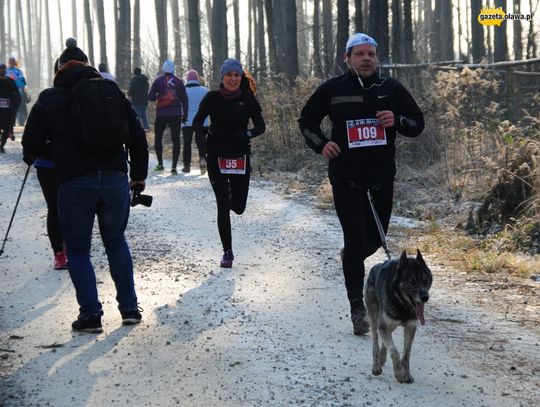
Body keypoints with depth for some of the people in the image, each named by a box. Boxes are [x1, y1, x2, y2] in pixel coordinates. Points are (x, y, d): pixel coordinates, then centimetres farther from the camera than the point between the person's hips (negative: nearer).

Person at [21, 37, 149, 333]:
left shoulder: (49, 100, 2)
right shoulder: (112, 93, 8)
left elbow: (31, 146, 2)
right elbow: (137, 137, 8)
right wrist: (139, 174, 19)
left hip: (74, 184, -2)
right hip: (115, 179, 3)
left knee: (78, 251, 9)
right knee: (116, 243, 19)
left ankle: (90, 314, 2)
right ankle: (129, 308, 19)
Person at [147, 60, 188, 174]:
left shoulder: (158, 81, -1)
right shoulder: (179, 81, 4)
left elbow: (151, 97, -3)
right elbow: (184, 99, 4)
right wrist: (185, 114, 9)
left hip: (161, 114, -1)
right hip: (176, 115, 1)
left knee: (158, 139, 15)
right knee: (176, 140, 1)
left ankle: (160, 164, 12)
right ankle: (174, 167, -6)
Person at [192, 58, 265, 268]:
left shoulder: (248, 99, -1)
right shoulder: (212, 98, -3)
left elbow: (261, 126, 0)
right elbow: (196, 123, -1)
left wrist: (247, 134, -21)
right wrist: (209, 130, -22)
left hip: (240, 156, 1)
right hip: (216, 156, -1)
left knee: (238, 207, 3)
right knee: (223, 207, -2)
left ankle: (233, 196, 41)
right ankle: (227, 252, 9)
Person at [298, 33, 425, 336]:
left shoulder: (392, 88, 3)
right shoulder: (333, 90, 0)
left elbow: (418, 124, 9)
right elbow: (306, 121, 12)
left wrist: (397, 120, -12)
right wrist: (321, 144, -7)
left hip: (382, 177, 3)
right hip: (346, 178, -3)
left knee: (375, 238, 14)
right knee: (356, 239, -9)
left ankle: (351, 259, 49)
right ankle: (357, 307, -2)